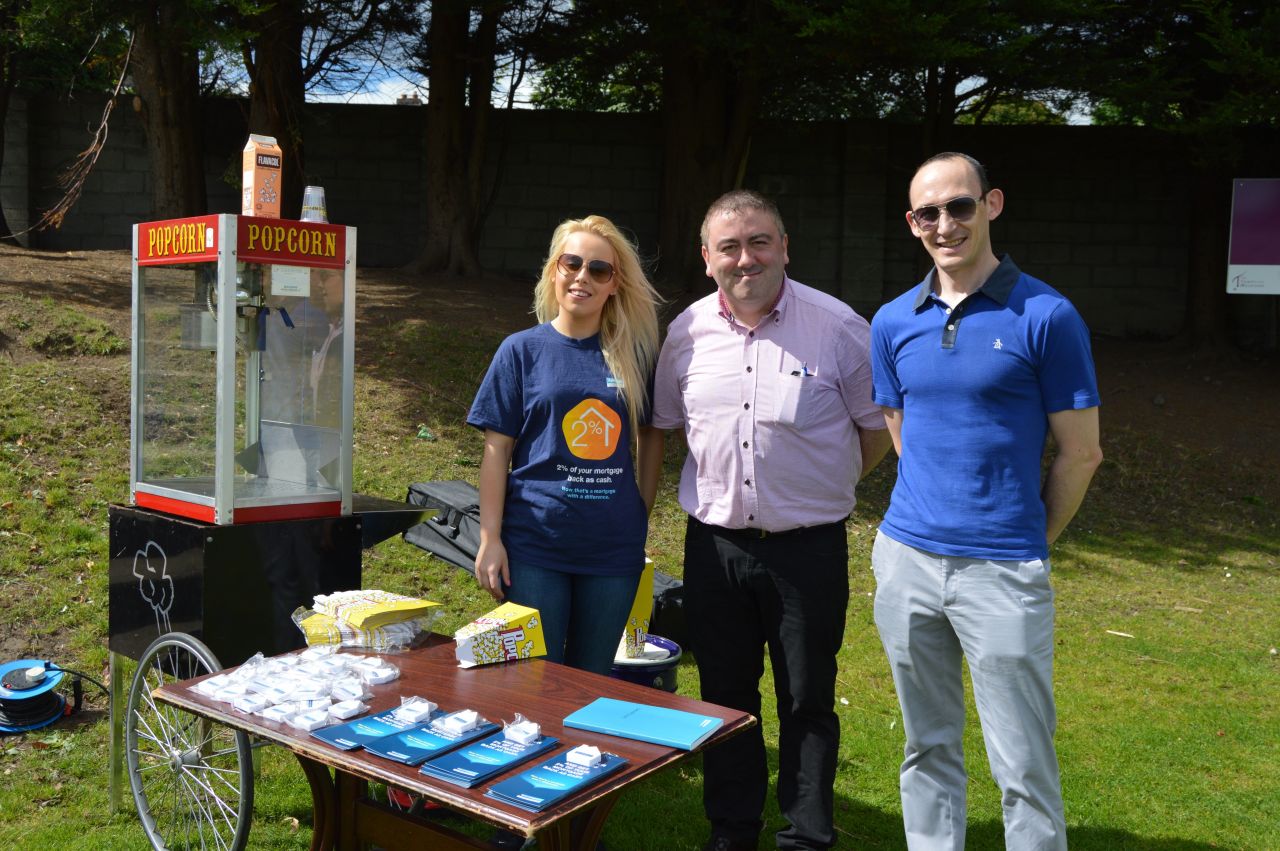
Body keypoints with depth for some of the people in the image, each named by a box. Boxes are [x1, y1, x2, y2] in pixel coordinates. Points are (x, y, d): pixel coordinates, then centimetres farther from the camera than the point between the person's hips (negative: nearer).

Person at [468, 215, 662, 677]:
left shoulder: (633, 355, 4)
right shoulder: (523, 350, -2)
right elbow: (497, 449, -3)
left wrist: (643, 518, 8)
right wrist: (490, 538, -7)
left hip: (614, 547, 2)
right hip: (535, 542, -2)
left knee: (593, 683, 15)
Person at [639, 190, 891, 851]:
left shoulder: (838, 327, -9)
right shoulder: (687, 332, 1)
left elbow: (879, 426, 2)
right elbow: (659, 428, 13)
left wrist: (825, 486, 2)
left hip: (808, 546, -3)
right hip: (714, 545, 3)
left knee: (808, 700, 9)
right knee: (725, 695, 15)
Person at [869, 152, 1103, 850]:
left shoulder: (1046, 316, -7)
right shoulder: (893, 322, 6)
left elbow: (1080, 454, -2)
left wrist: (1027, 543, 6)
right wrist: (933, 519, 13)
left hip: (1003, 572, -4)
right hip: (906, 558, 4)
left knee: (1024, 768, 3)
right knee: (928, 750, 16)